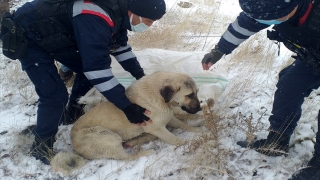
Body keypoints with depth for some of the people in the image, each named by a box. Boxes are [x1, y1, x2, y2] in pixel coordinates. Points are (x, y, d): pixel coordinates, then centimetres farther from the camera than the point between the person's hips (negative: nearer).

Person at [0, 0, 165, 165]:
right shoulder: (96, 19, -35)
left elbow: (121, 46, 11)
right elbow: (98, 69, -35)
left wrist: (141, 76, 6)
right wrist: (127, 107, -30)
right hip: (28, 37, -9)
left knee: (87, 70, 9)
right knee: (55, 95, -15)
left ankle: (72, 112, 30)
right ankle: (41, 144, 6)